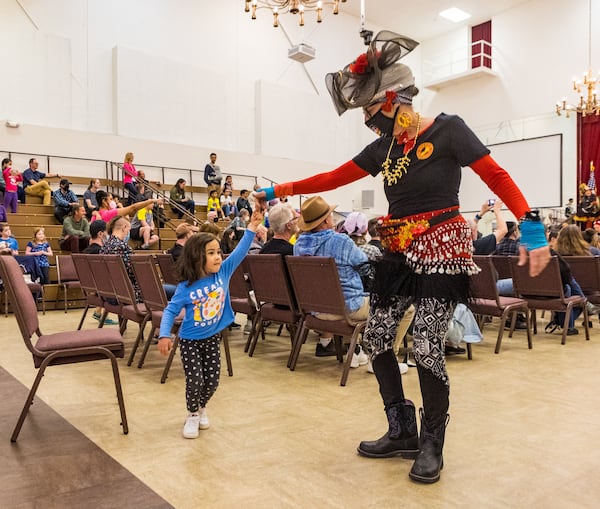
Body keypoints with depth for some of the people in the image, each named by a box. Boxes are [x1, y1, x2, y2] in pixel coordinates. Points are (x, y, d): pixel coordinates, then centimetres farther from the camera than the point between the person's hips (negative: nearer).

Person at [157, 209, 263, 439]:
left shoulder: (223, 273, -11)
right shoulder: (185, 288, -19)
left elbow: (240, 252, -15)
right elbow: (170, 311, -12)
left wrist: (251, 228, -23)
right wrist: (164, 335, -24)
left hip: (212, 339, 4)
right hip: (190, 341, -3)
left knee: (212, 381, 9)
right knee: (195, 381, -5)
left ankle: (202, 408, 39)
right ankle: (192, 415, 23)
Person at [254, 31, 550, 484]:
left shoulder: (447, 129, -7)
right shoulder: (383, 147, 9)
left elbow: (497, 178, -8)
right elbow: (334, 179, 12)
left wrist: (532, 228, -18)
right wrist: (279, 191, 11)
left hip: (442, 251, -6)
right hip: (399, 254, 7)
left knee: (427, 347, -8)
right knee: (377, 338, 4)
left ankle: (432, 445, 15)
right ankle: (402, 432, 22)